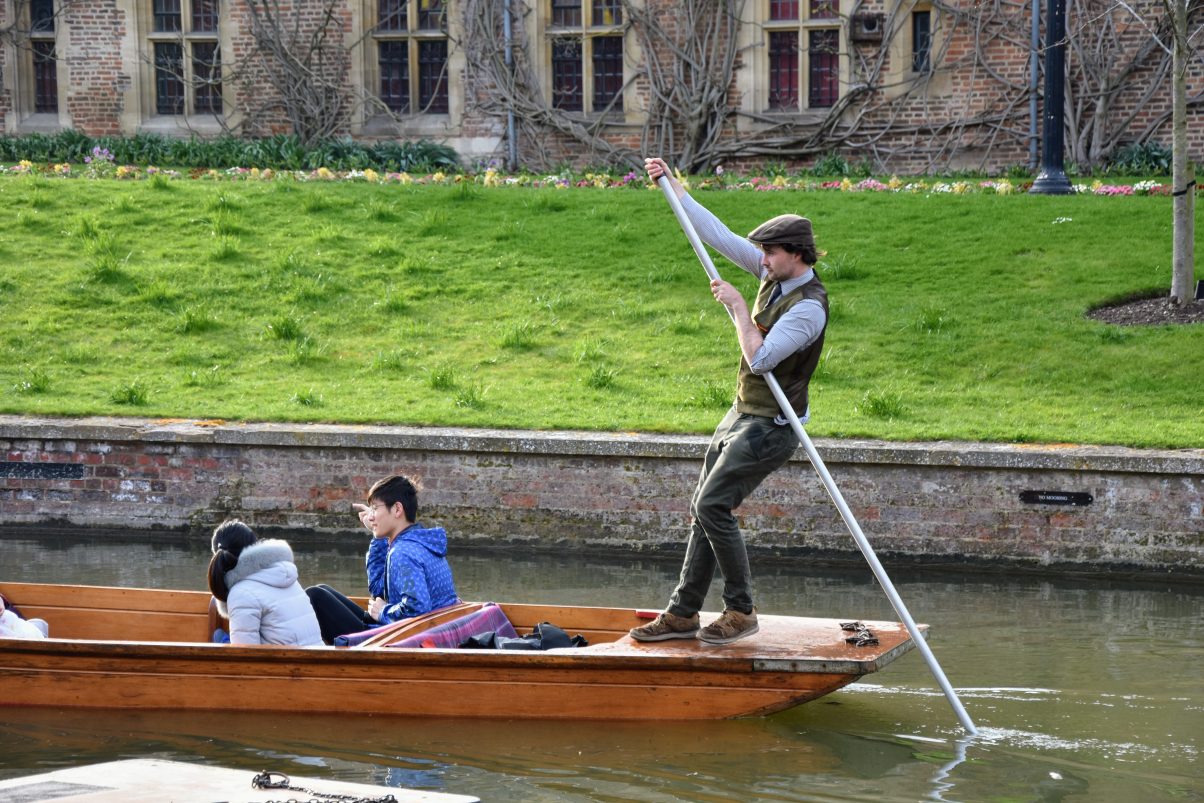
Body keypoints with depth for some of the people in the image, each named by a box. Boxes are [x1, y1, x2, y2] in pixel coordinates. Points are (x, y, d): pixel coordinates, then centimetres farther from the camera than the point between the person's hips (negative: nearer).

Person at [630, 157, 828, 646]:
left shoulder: (808, 306, -22)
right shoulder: (775, 276, 4)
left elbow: (760, 358, -28)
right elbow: (719, 236, 9)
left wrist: (738, 305, -21)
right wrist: (672, 185, 9)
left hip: (769, 426, -9)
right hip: (742, 416, 9)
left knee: (713, 505, -15)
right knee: (704, 509, 9)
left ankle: (741, 611, -3)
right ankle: (683, 614, 15)